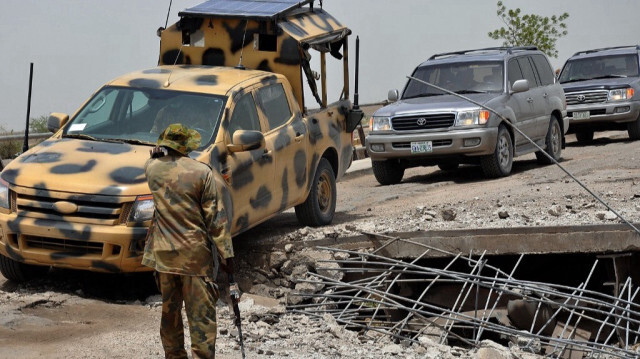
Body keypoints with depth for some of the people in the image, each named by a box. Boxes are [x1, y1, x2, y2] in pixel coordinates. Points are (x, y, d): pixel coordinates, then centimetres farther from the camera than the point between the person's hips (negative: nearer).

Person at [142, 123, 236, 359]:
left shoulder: (152, 169, -2)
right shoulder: (201, 172, -11)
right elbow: (216, 217, -10)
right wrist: (226, 254, -7)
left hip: (163, 253, 4)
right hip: (196, 255, -4)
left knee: (169, 311, 18)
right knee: (201, 314, -1)